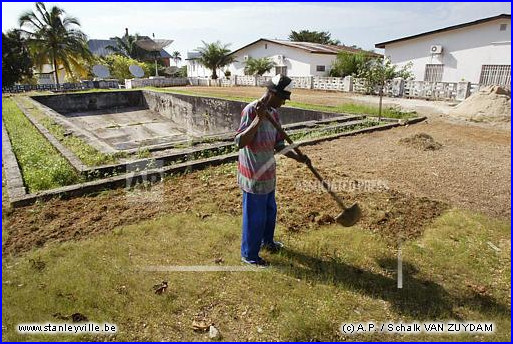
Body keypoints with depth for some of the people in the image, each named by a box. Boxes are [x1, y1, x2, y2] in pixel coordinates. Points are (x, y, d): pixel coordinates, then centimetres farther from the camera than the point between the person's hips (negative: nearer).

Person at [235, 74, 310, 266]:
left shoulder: (273, 113, 6)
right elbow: (240, 142, -27)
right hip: (254, 173, -9)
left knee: (270, 210, 24)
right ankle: (249, 254, 25)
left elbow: (278, 144, 10)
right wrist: (258, 119, -33)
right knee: (254, 216, 5)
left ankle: (267, 241, 47)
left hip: (268, 172, 9)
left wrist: (297, 157, -1)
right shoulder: (251, 110, -19)